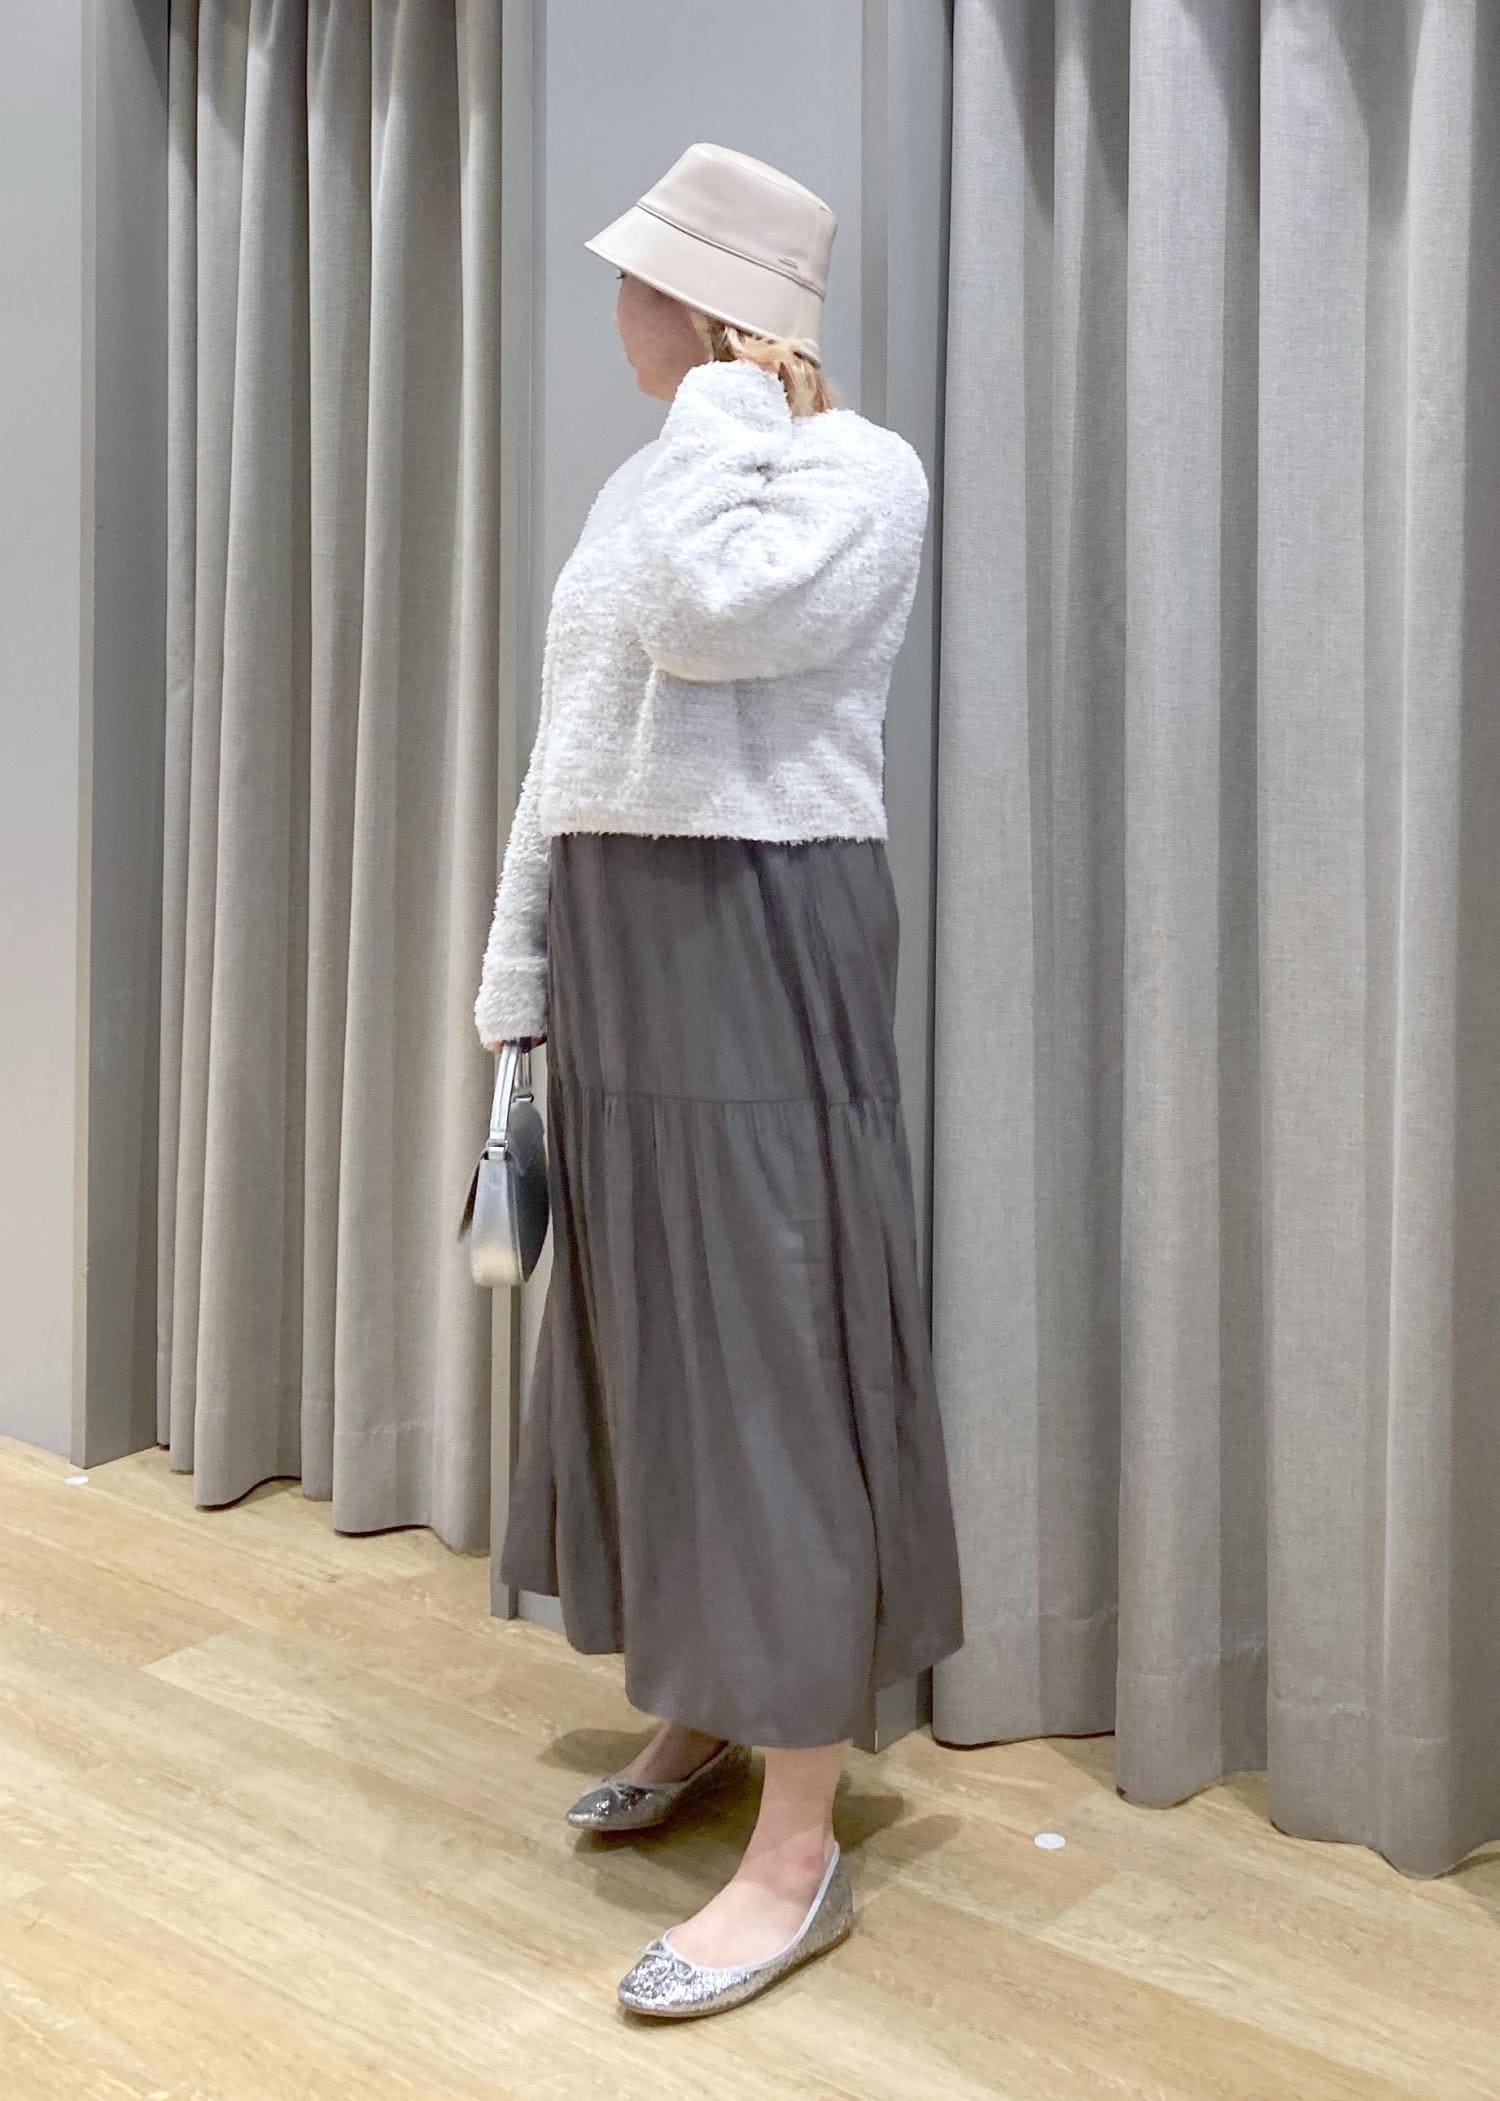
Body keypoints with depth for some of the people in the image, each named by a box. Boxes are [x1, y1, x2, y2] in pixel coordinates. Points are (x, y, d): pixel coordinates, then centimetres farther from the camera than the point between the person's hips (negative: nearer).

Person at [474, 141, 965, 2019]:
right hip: (621, 947, 9)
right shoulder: (644, 482, 17)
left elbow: (719, 613, -29)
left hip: (759, 946, -8)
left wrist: (729, 405, -12)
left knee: (764, 1352, -6)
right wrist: (522, 969, 13)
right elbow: (570, 743, 16)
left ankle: (799, 1852, 5)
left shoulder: (858, 467, -8)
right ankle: (708, 1714, 32)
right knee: (650, 1335, 14)